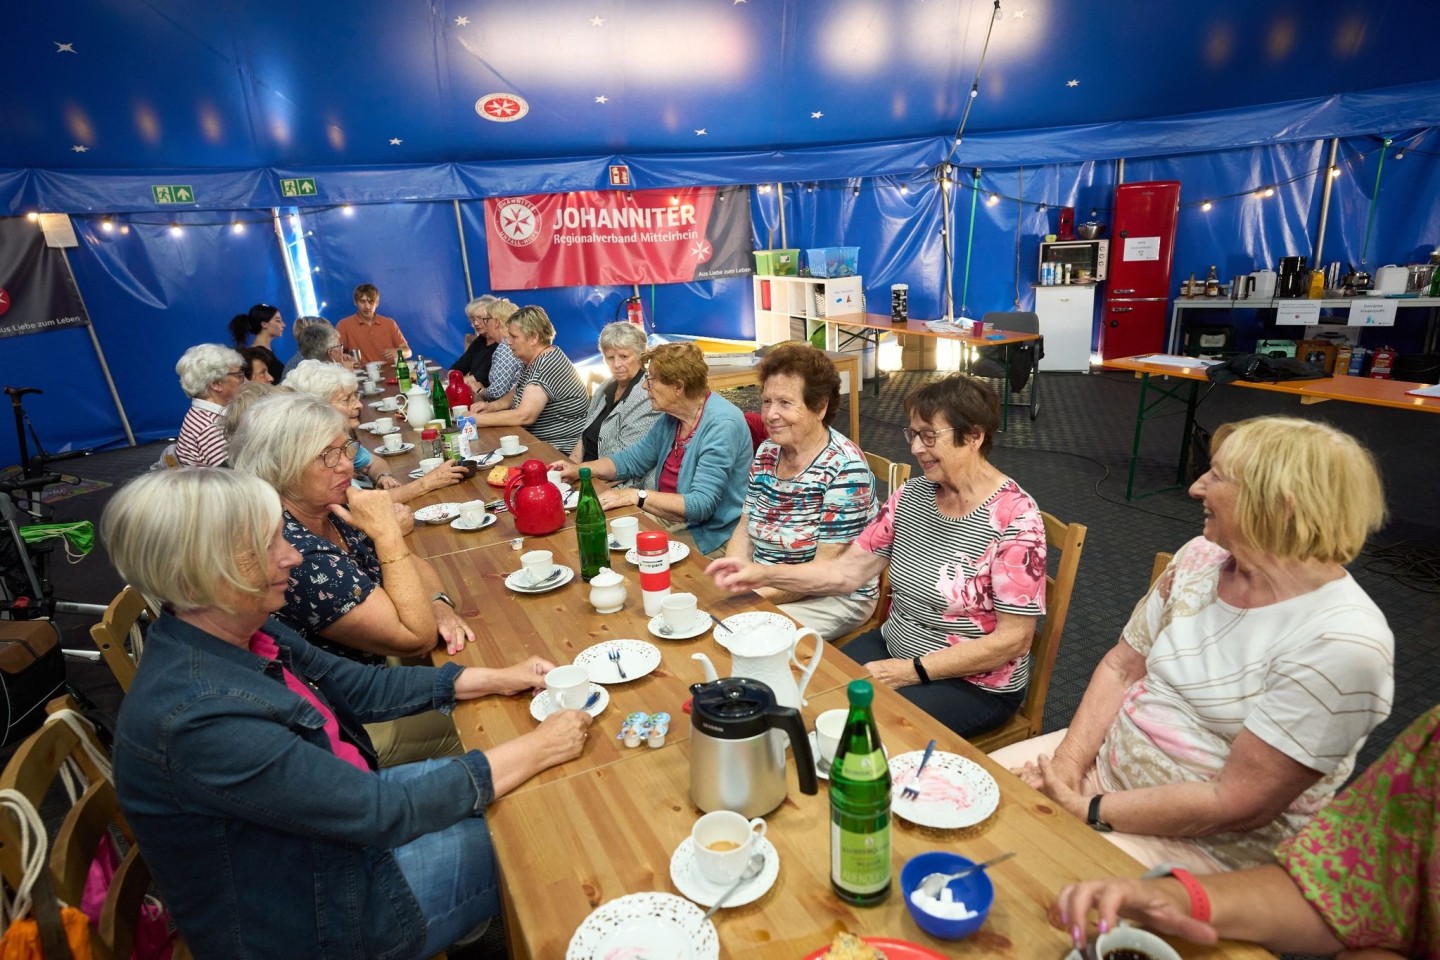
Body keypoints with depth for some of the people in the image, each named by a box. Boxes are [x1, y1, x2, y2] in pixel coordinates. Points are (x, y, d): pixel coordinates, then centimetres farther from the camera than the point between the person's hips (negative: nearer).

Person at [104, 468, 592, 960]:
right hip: (304, 918, -7)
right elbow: (383, 812, -30)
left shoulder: (237, 632, -10)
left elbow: (358, 687, 3)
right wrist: (536, 749, -23)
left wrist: (494, 679, -3)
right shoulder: (200, 717, -35)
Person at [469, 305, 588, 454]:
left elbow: (524, 416, -28)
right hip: (538, 442, 9)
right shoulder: (532, 361, 10)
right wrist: (492, 406, 3)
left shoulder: (549, 364, -21)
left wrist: (476, 419, -20)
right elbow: (516, 394, 24)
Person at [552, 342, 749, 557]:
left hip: (709, 538, -8)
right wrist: (579, 469, 8)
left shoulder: (722, 424, -22)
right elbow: (632, 459, 20)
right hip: (668, 520, 8)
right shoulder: (672, 417, 6)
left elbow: (701, 505, -28)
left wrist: (636, 496, -25)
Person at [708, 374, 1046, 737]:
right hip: (893, 647, 6)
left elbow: (1013, 639, -17)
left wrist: (912, 671, -19)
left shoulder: (1014, 519, -19)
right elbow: (847, 571, -3)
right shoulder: (912, 495, -1)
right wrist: (763, 573, -15)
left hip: (975, 683, -5)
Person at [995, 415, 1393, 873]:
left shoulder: (1342, 640, -24)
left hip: (1211, 845, -5)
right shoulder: (1202, 556, -3)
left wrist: (1086, 810, -19)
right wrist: (1067, 764, -11)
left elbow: (1236, 804, -23)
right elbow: (1121, 667, 2)